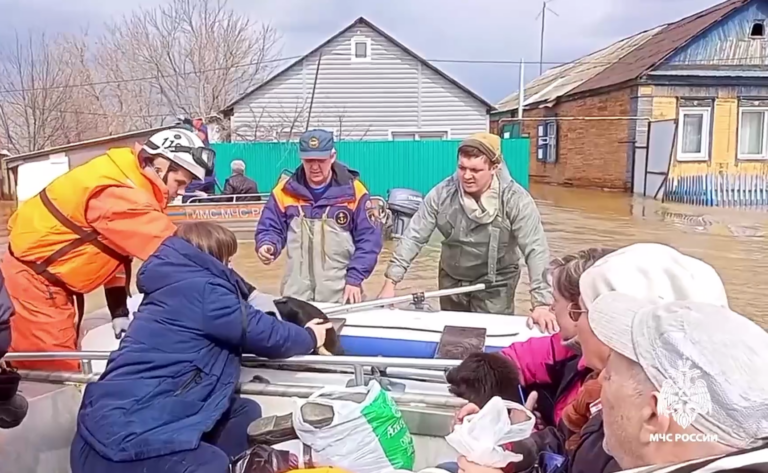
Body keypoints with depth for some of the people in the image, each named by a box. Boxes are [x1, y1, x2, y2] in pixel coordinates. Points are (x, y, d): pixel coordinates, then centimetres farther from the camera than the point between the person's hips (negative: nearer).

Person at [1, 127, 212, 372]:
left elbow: (118, 245, 8)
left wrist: (119, 309, 7)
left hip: (49, 278, 10)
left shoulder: (129, 182, 3)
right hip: (34, 278, -10)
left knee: (62, 365, 18)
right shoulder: (119, 193, -29)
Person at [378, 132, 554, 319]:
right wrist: (391, 282, -17)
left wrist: (541, 303, -31)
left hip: (495, 284, -3)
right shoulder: (442, 193, -15)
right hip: (451, 280, 3)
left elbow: (535, 249, -23)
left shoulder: (515, 199, -21)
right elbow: (414, 237, -11)